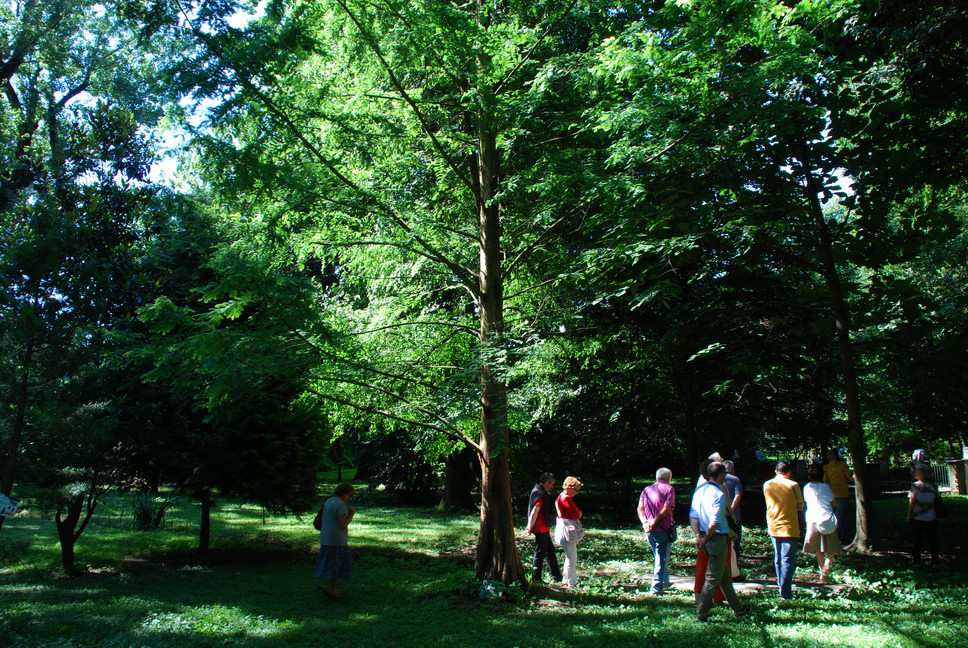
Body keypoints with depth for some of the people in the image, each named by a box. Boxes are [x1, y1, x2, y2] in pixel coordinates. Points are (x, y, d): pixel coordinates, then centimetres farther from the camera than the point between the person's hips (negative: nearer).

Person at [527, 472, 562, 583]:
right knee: (540, 553, 0)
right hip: (541, 529, -10)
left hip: (544, 528, 10)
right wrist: (530, 527, -16)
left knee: (550, 551, 15)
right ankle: (536, 578, 10)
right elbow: (534, 513, -23)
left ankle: (557, 577, 24)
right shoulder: (540, 494, -20)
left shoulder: (540, 492, 13)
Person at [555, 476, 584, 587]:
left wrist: (578, 512, -1)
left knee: (570, 556, 18)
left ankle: (566, 580, 27)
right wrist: (579, 514, 3)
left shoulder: (561, 497, 15)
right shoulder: (566, 498, -18)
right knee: (571, 557, -4)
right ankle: (571, 582, 3)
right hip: (568, 530, -11)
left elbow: (576, 512, 20)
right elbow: (576, 515, -18)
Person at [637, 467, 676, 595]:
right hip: (663, 529, -5)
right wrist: (654, 522, -16)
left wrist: (645, 522, -10)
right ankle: (657, 587, 1)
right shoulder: (669, 489, -3)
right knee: (662, 558, 2)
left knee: (659, 556, 22)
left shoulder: (647, 489, 13)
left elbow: (640, 508, 2)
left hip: (649, 530, 5)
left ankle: (664, 581, 35)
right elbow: (666, 509, -15)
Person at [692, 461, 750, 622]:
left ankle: (738, 609, 35)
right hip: (718, 538, -8)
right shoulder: (719, 494, -19)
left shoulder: (699, 490, 6)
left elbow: (694, 514, 6)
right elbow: (715, 522, -23)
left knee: (724, 575, 20)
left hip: (705, 537, 9)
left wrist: (698, 535, 5)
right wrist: (706, 539, -12)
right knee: (713, 578, 0)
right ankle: (701, 615, 5)